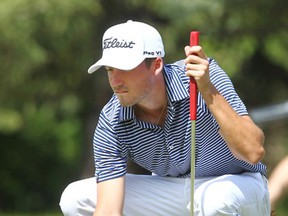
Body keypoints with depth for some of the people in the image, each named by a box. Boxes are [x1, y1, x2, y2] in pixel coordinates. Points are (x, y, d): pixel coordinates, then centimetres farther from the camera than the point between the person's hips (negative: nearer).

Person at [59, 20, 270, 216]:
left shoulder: (206, 76, -25)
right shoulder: (111, 124, -17)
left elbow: (253, 152, -35)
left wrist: (208, 91, -42)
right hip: (173, 195, 4)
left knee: (215, 198, -40)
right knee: (75, 199, -10)